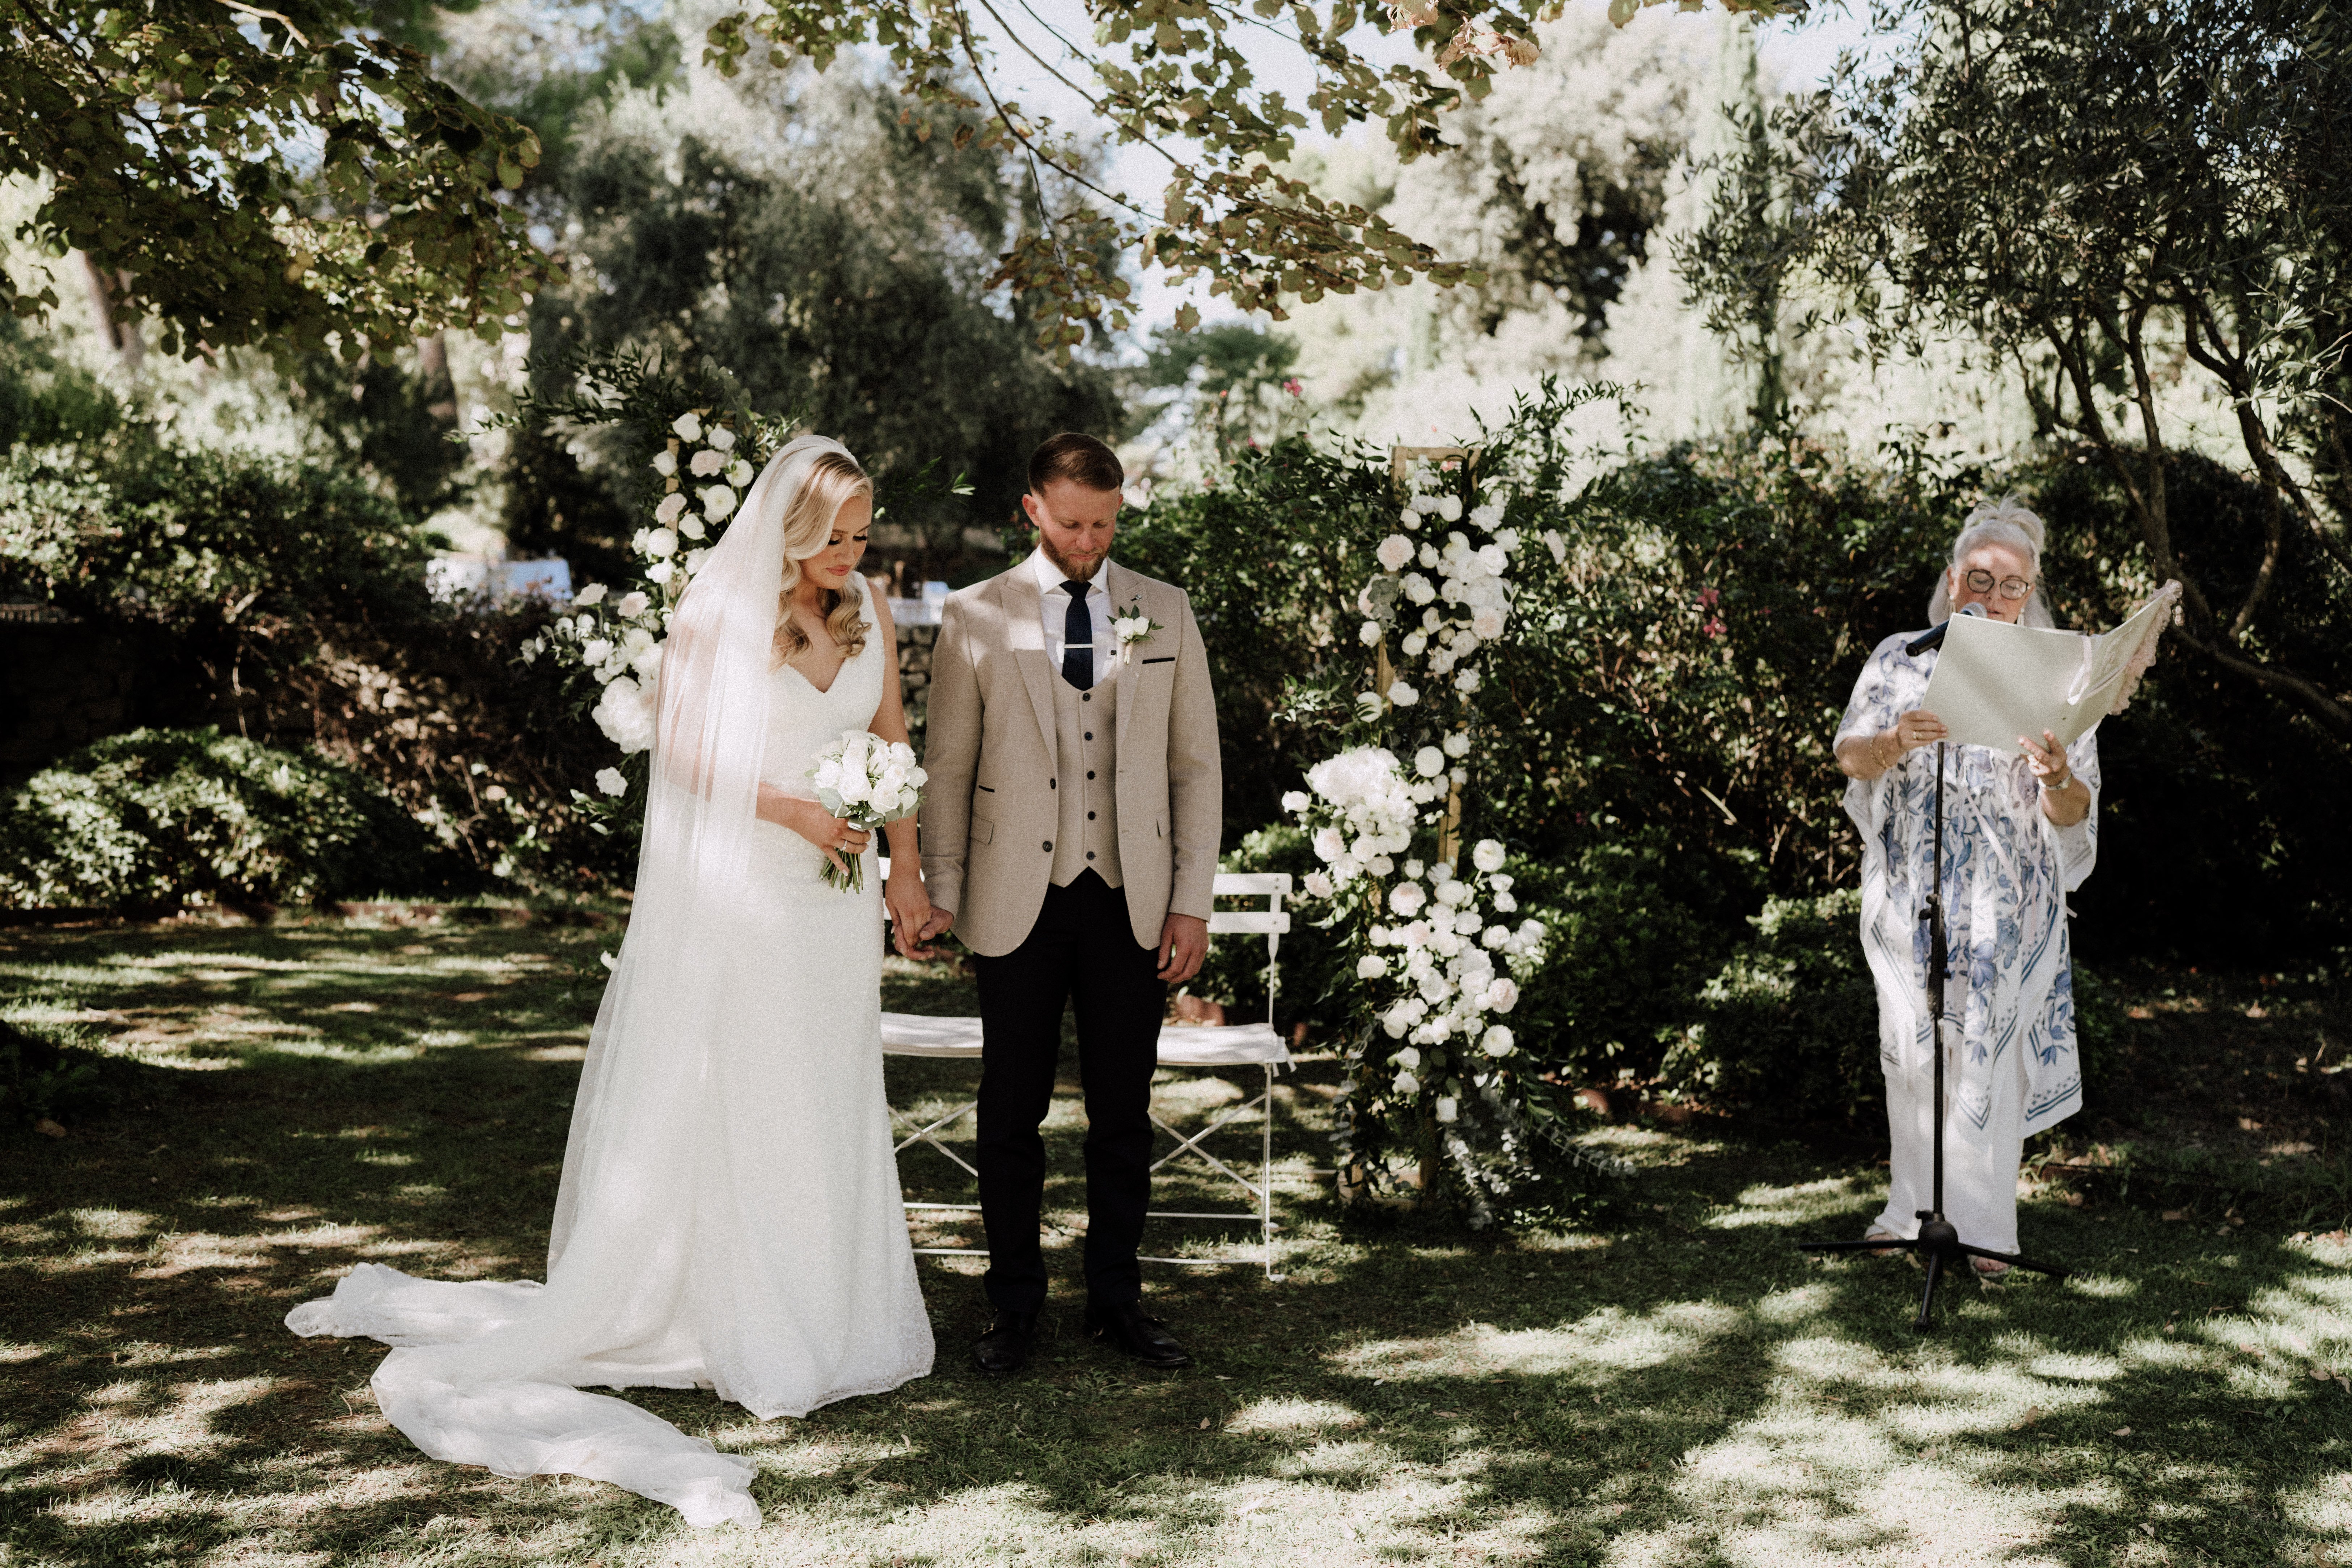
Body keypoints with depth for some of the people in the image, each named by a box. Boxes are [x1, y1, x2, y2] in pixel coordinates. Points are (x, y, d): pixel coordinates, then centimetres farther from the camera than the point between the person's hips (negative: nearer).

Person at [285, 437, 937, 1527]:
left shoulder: (868, 613, 5)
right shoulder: (717, 613, -10)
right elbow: (680, 747, -8)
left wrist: (905, 867, 7)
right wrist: (790, 808, -17)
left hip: (835, 897, 5)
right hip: (733, 894, -5)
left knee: (830, 1106, 10)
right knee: (714, 1102, 2)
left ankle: (827, 1321, 22)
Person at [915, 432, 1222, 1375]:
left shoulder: (1166, 614, 6)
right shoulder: (975, 618, 2)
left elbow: (1196, 765, 6)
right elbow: (948, 767, 5)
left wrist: (1192, 902, 0)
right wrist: (943, 892, -1)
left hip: (1132, 902, 1)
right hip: (1020, 903, -1)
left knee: (1123, 1112, 9)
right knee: (1012, 1112, 7)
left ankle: (1116, 1299, 24)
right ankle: (1016, 1304, 21)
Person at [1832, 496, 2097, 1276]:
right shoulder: (1900, 660, 4)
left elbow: (2075, 812, -3)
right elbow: (1848, 755, -4)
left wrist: (2056, 779, -26)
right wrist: (1895, 743, -26)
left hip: (2004, 904, -1)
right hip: (1910, 896, 2)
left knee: (1987, 1056, 0)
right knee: (1910, 1050, 10)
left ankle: (1980, 1227, 11)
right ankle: (1913, 1207, 24)